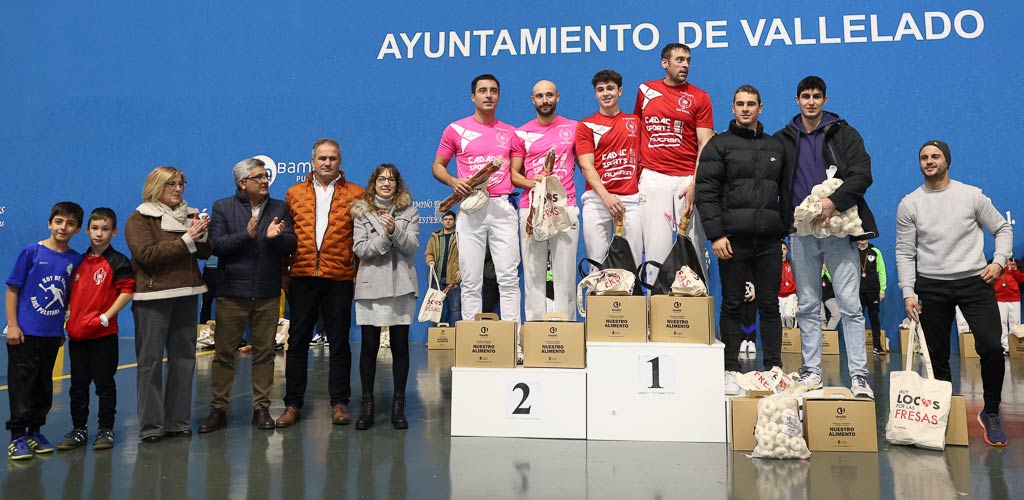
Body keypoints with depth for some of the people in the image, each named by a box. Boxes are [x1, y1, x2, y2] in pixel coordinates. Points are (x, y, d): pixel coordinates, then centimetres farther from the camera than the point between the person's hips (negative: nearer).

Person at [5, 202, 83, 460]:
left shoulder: (75, 260, 3)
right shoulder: (31, 252, -7)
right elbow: (12, 290, -5)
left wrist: (63, 328, 11)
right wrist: (12, 325, -9)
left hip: (52, 334, 4)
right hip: (24, 333, -4)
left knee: (44, 386, 12)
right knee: (21, 385, 0)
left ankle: (35, 431, 25)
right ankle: (18, 437, 8)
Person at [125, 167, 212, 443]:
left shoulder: (189, 215, 15)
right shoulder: (140, 219, -1)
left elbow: (205, 252, 10)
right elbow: (147, 254, -16)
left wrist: (201, 235, -11)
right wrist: (186, 240, -17)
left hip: (186, 294, 5)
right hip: (152, 296, -5)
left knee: (184, 358, 7)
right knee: (150, 361, -4)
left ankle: (178, 421, 15)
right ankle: (151, 425, 2)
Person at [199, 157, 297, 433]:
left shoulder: (280, 208, 8)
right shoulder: (222, 207, 3)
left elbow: (291, 245, 0)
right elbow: (217, 245, -9)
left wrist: (276, 236, -20)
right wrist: (247, 234, -21)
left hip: (267, 294, 2)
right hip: (231, 293, -2)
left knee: (264, 352, 7)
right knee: (224, 352, 4)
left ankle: (261, 408, 16)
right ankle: (218, 409, 14)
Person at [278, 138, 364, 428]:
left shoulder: (355, 194, 5)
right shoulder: (294, 193, 11)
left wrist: (360, 274, -4)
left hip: (339, 279, -1)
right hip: (301, 277, 2)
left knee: (339, 343, 5)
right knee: (297, 342, 6)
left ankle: (339, 403, 14)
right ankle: (293, 404, 16)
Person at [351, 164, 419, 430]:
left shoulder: (409, 211, 8)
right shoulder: (362, 212, 7)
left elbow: (412, 246, -3)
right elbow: (359, 249, -2)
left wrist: (395, 230, -20)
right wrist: (385, 235, -14)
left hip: (401, 284, 0)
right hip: (371, 285, 0)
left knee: (400, 345, 2)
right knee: (369, 345, 2)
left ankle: (399, 405, 11)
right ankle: (367, 404, 11)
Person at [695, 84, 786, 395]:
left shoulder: (775, 147, 17)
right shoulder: (719, 145, 3)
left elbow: (786, 192, 20)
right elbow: (705, 192, -5)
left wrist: (784, 230, 11)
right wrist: (716, 234, -13)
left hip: (769, 241, 4)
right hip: (733, 239, -3)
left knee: (770, 305, 6)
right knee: (732, 305, 2)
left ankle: (774, 369, 13)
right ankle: (731, 371, 9)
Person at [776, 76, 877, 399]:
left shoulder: (843, 134, 4)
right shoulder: (783, 139, 11)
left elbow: (863, 174, -6)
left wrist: (834, 201, -21)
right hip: (801, 232, 3)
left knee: (850, 305, -4)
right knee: (808, 306, 7)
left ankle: (859, 375, 1)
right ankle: (812, 371, 15)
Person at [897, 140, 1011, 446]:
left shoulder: (972, 195, 3)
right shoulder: (909, 204, 3)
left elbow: (1003, 229, 11)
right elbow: (905, 253, 2)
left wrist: (999, 261, -6)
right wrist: (908, 292, -6)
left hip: (975, 282, -1)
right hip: (931, 287, 1)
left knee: (991, 347, -13)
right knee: (937, 356, 6)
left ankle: (991, 413, 7)